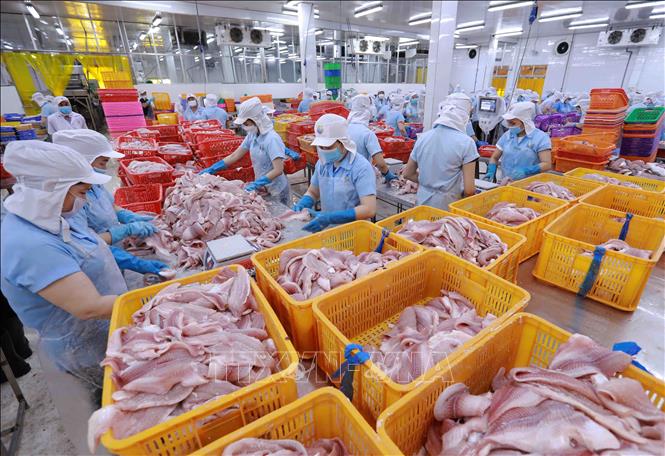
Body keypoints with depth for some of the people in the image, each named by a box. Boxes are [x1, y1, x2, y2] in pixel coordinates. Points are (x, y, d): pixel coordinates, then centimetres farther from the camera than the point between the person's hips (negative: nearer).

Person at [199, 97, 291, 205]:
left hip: (277, 191, -7)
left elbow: (278, 170, -26)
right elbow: (234, 156, 5)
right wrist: (211, 169, 3)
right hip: (263, 188, 7)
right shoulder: (252, 135, 0)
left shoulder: (271, 139, -21)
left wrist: (257, 183, -30)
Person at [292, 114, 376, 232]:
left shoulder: (361, 168, -12)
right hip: (326, 227, 5)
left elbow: (369, 209, -20)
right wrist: (301, 204, -2)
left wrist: (330, 218, -25)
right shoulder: (322, 163, 5)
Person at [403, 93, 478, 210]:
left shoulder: (423, 137, 0)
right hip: (447, 207, -4)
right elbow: (469, 190, -14)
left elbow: (408, 173, 10)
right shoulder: (466, 142, -13)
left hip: (422, 203, 4)